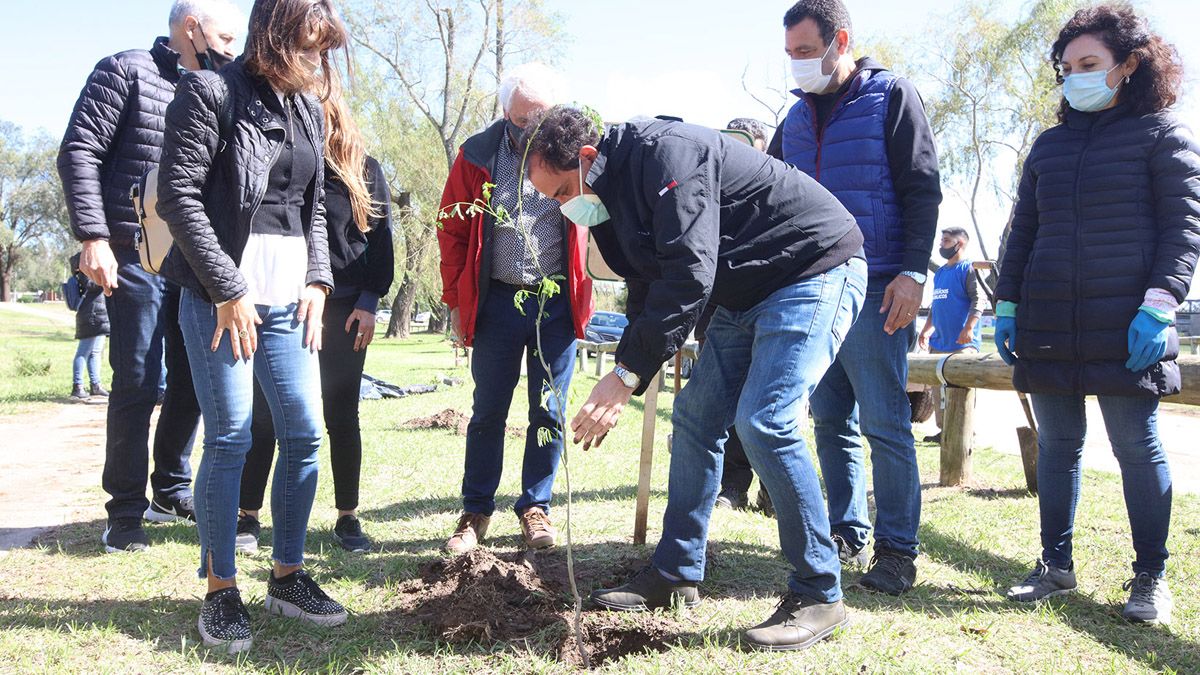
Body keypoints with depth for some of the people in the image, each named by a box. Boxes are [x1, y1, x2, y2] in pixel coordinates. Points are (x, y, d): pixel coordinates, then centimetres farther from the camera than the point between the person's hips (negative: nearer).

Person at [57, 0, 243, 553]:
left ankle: (171, 492, 25)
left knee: (192, 379, 10)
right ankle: (126, 511, 7)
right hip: (138, 256, -6)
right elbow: (79, 151, -8)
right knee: (138, 383, -4)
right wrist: (93, 236, -16)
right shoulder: (127, 72, -1)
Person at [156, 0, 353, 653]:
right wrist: (228, 290, -13)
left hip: (289, 299, 6)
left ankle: (288, 576, 18)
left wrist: (317, 280, 5)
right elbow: (178, 196, -11)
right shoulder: (210, 91, -5)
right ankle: (220, 591, 9)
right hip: (220, 297, -6)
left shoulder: (307, 109, 15)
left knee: (305, 432, 4)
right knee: (231, 437, -5)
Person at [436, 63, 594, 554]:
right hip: (497, 301, 0)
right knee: (488, 412, 6)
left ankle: (535, 506, 21)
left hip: (557, 304, 0)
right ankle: (476, 511, 18)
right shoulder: (478, 154, 0)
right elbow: (452, 230, 5)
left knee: (549, 413, 6)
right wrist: (456, 302, 3)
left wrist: (581, 295, -7)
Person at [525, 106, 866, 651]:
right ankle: (676, 576, 17)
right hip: (747, 294, 10)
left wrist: (627, 374, -31)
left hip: (814, 270, -10)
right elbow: (647, 291, 11)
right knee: (694, 415, 6)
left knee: (763, 421, -21)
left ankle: (818, 596, -7)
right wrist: (621, 387, 3)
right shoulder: (615, 194, 6)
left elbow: (689, 275, -32)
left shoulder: (666, 152, -24)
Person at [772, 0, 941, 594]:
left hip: (874, 290, -6)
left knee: (884, 423, -5)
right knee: (831, 421, 9)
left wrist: (912, 271, -14)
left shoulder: (891, 96, 0)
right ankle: (849, 535, 20)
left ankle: (897, 549, 5)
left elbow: (922, 189, -5)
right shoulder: (797, 117, 16)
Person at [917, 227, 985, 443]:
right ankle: (944, 431, 16)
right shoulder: (939, 272, 18)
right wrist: (926, 330, 24)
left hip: (962, 344, -8)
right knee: (938, 388, 9)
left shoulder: (968, 269, -6)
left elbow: (979, 300, -14)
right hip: (938, 342, 8)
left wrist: (968, 328, -23)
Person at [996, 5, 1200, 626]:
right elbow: (1023, 231, 19)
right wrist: (1007, 305, 11)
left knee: (1137, 446, 0)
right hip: (1047, 328, 5)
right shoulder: (1050, 144, 18)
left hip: (1125, 329, -4)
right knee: (1056, 446, 8)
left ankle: (1150, 576, 13)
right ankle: (1056, 565, 19)